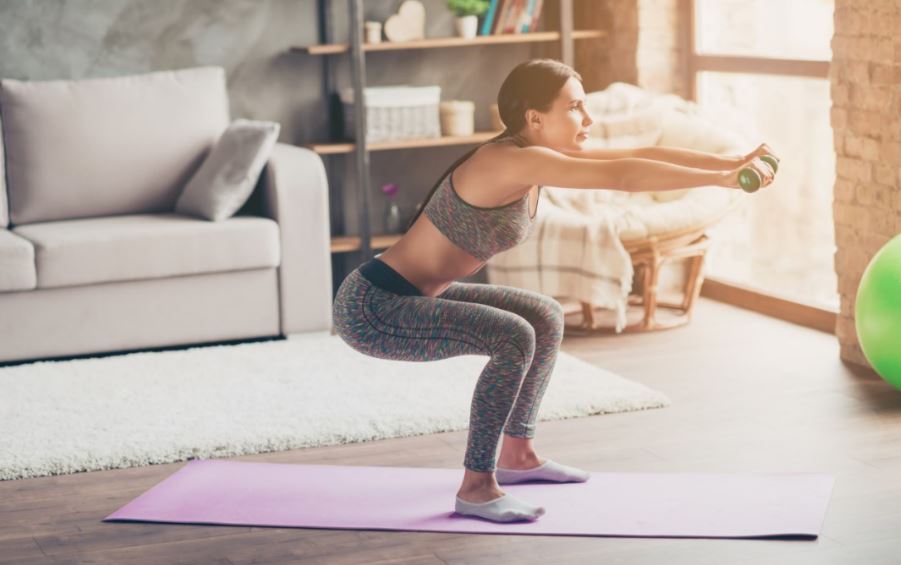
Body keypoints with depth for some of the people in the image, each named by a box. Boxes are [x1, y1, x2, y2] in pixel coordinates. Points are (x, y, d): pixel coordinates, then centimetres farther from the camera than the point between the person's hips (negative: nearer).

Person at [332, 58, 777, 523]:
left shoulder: (538, 157, 4)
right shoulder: (512, 161, -24)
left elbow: (639, 155, 4)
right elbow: (622, 176, -30)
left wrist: (732, 162, -1)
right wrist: (722, 179, -26)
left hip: (413, 296, 10)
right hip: (372, 308, -10)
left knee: (546, 318, 18)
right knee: (513, 337, -26)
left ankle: (517, 454, 28)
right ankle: (476, 488, -15)